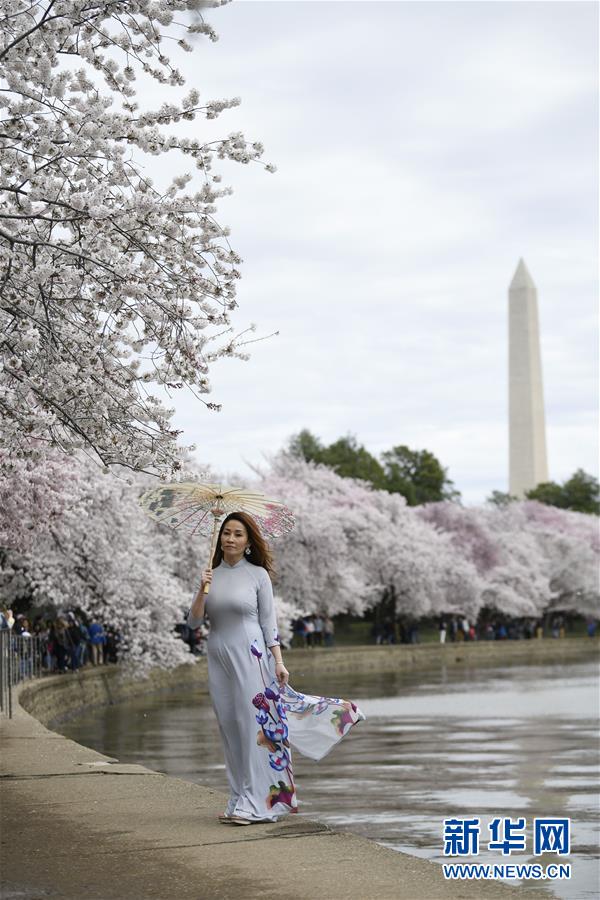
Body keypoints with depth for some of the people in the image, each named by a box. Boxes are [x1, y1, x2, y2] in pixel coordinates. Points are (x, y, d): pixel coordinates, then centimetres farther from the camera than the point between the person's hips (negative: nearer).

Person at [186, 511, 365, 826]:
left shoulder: (258, 574, 0)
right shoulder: (212, 574, 9)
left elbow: (268, 621, 0)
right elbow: (193, 622, 5)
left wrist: (278, 661, -7)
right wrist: (202, 591, -11)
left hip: (250, 657, -4)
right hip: (218, 658, 4)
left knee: (254, 724, -7)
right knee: (229, 729, 6)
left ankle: (255, 802, -7)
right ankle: (239, 798, 11)